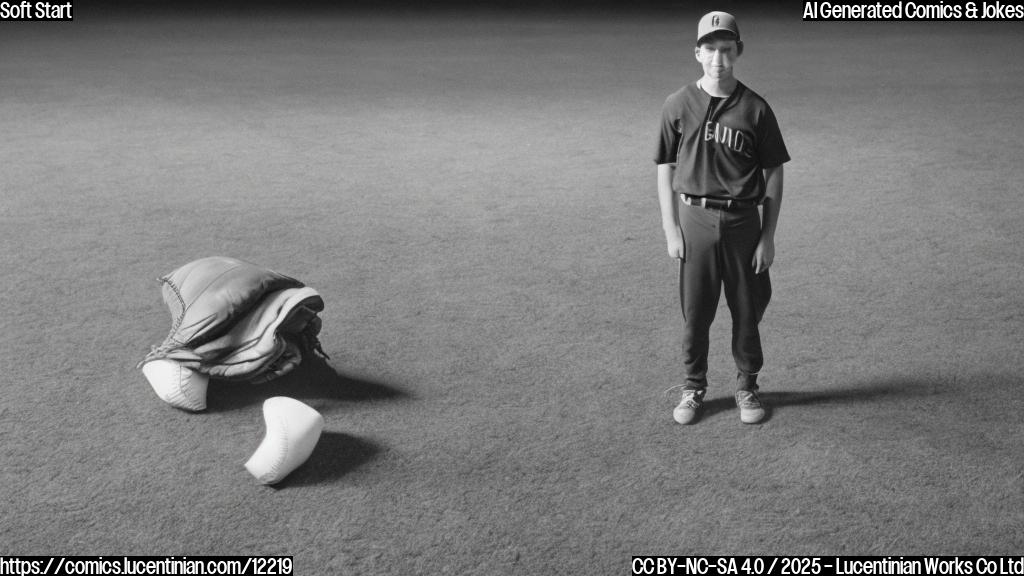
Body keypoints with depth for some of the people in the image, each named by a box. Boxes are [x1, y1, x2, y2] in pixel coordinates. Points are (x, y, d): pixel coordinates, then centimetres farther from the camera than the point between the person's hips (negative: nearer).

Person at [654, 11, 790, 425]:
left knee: (747, 311, 8)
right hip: (695, 219, 0)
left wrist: (768, 236, -1)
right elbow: (665, 169, 4)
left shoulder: (755, 109, -2)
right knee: (694, 312, 6)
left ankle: (747, 387, 27)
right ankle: (693, 388, 23)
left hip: (743, 222, 0)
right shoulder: (678, 105, 0)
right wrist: (671, 230, -1)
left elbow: (773, 174, 2)